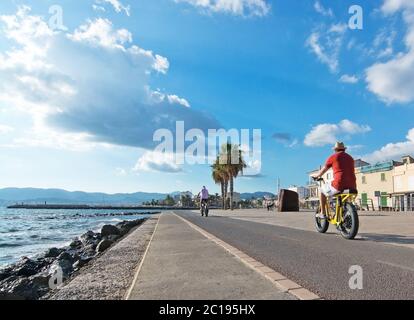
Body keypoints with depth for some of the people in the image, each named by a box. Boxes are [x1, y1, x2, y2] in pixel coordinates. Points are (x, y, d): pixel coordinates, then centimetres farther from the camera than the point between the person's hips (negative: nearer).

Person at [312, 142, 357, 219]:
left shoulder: (333, 157, 6)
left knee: (322, 190, 20)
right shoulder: (350, 158, 22)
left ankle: (322, 213, 19)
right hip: (352, 186, 6)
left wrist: (317, 176, 37)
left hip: (339, 185, -6)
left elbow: (323, 170, 17)